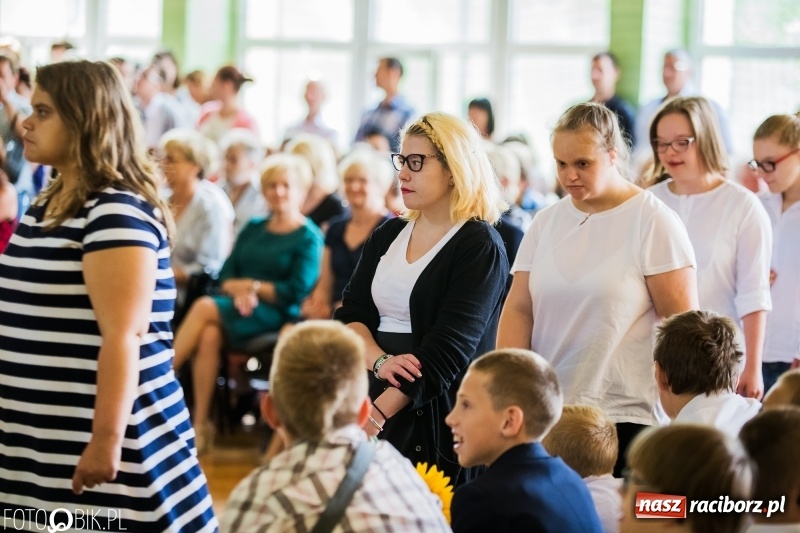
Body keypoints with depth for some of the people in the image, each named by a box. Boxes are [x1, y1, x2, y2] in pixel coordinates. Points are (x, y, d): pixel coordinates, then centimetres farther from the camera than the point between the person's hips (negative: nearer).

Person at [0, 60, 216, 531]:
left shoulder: (117, 213, -14)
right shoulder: (47, 204, 14)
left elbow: (123, 335, -20)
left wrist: (108, 439, -24)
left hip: (93, 442, -9)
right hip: (39, 440, 9)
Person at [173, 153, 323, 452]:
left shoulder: (309, 238, 1)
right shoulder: (253, 229, 20)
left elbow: (295, 293, -9)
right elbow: (226, 276, 13)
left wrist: (252, 286, -4)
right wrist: (239, 292, -8)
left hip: (277, 317, -5)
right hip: (243, 312, 5)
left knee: (205, 308, -27)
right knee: (209, 335, -30)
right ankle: (200, 425, -31)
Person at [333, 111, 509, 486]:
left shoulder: (480, 247, -8)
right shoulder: (388, 235, 13)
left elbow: (447, 350, -17)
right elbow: (350, 315, 9)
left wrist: (377, 416, -25)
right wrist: (379, 361, -13)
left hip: (441, 417, -6)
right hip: (374, 396, 6)